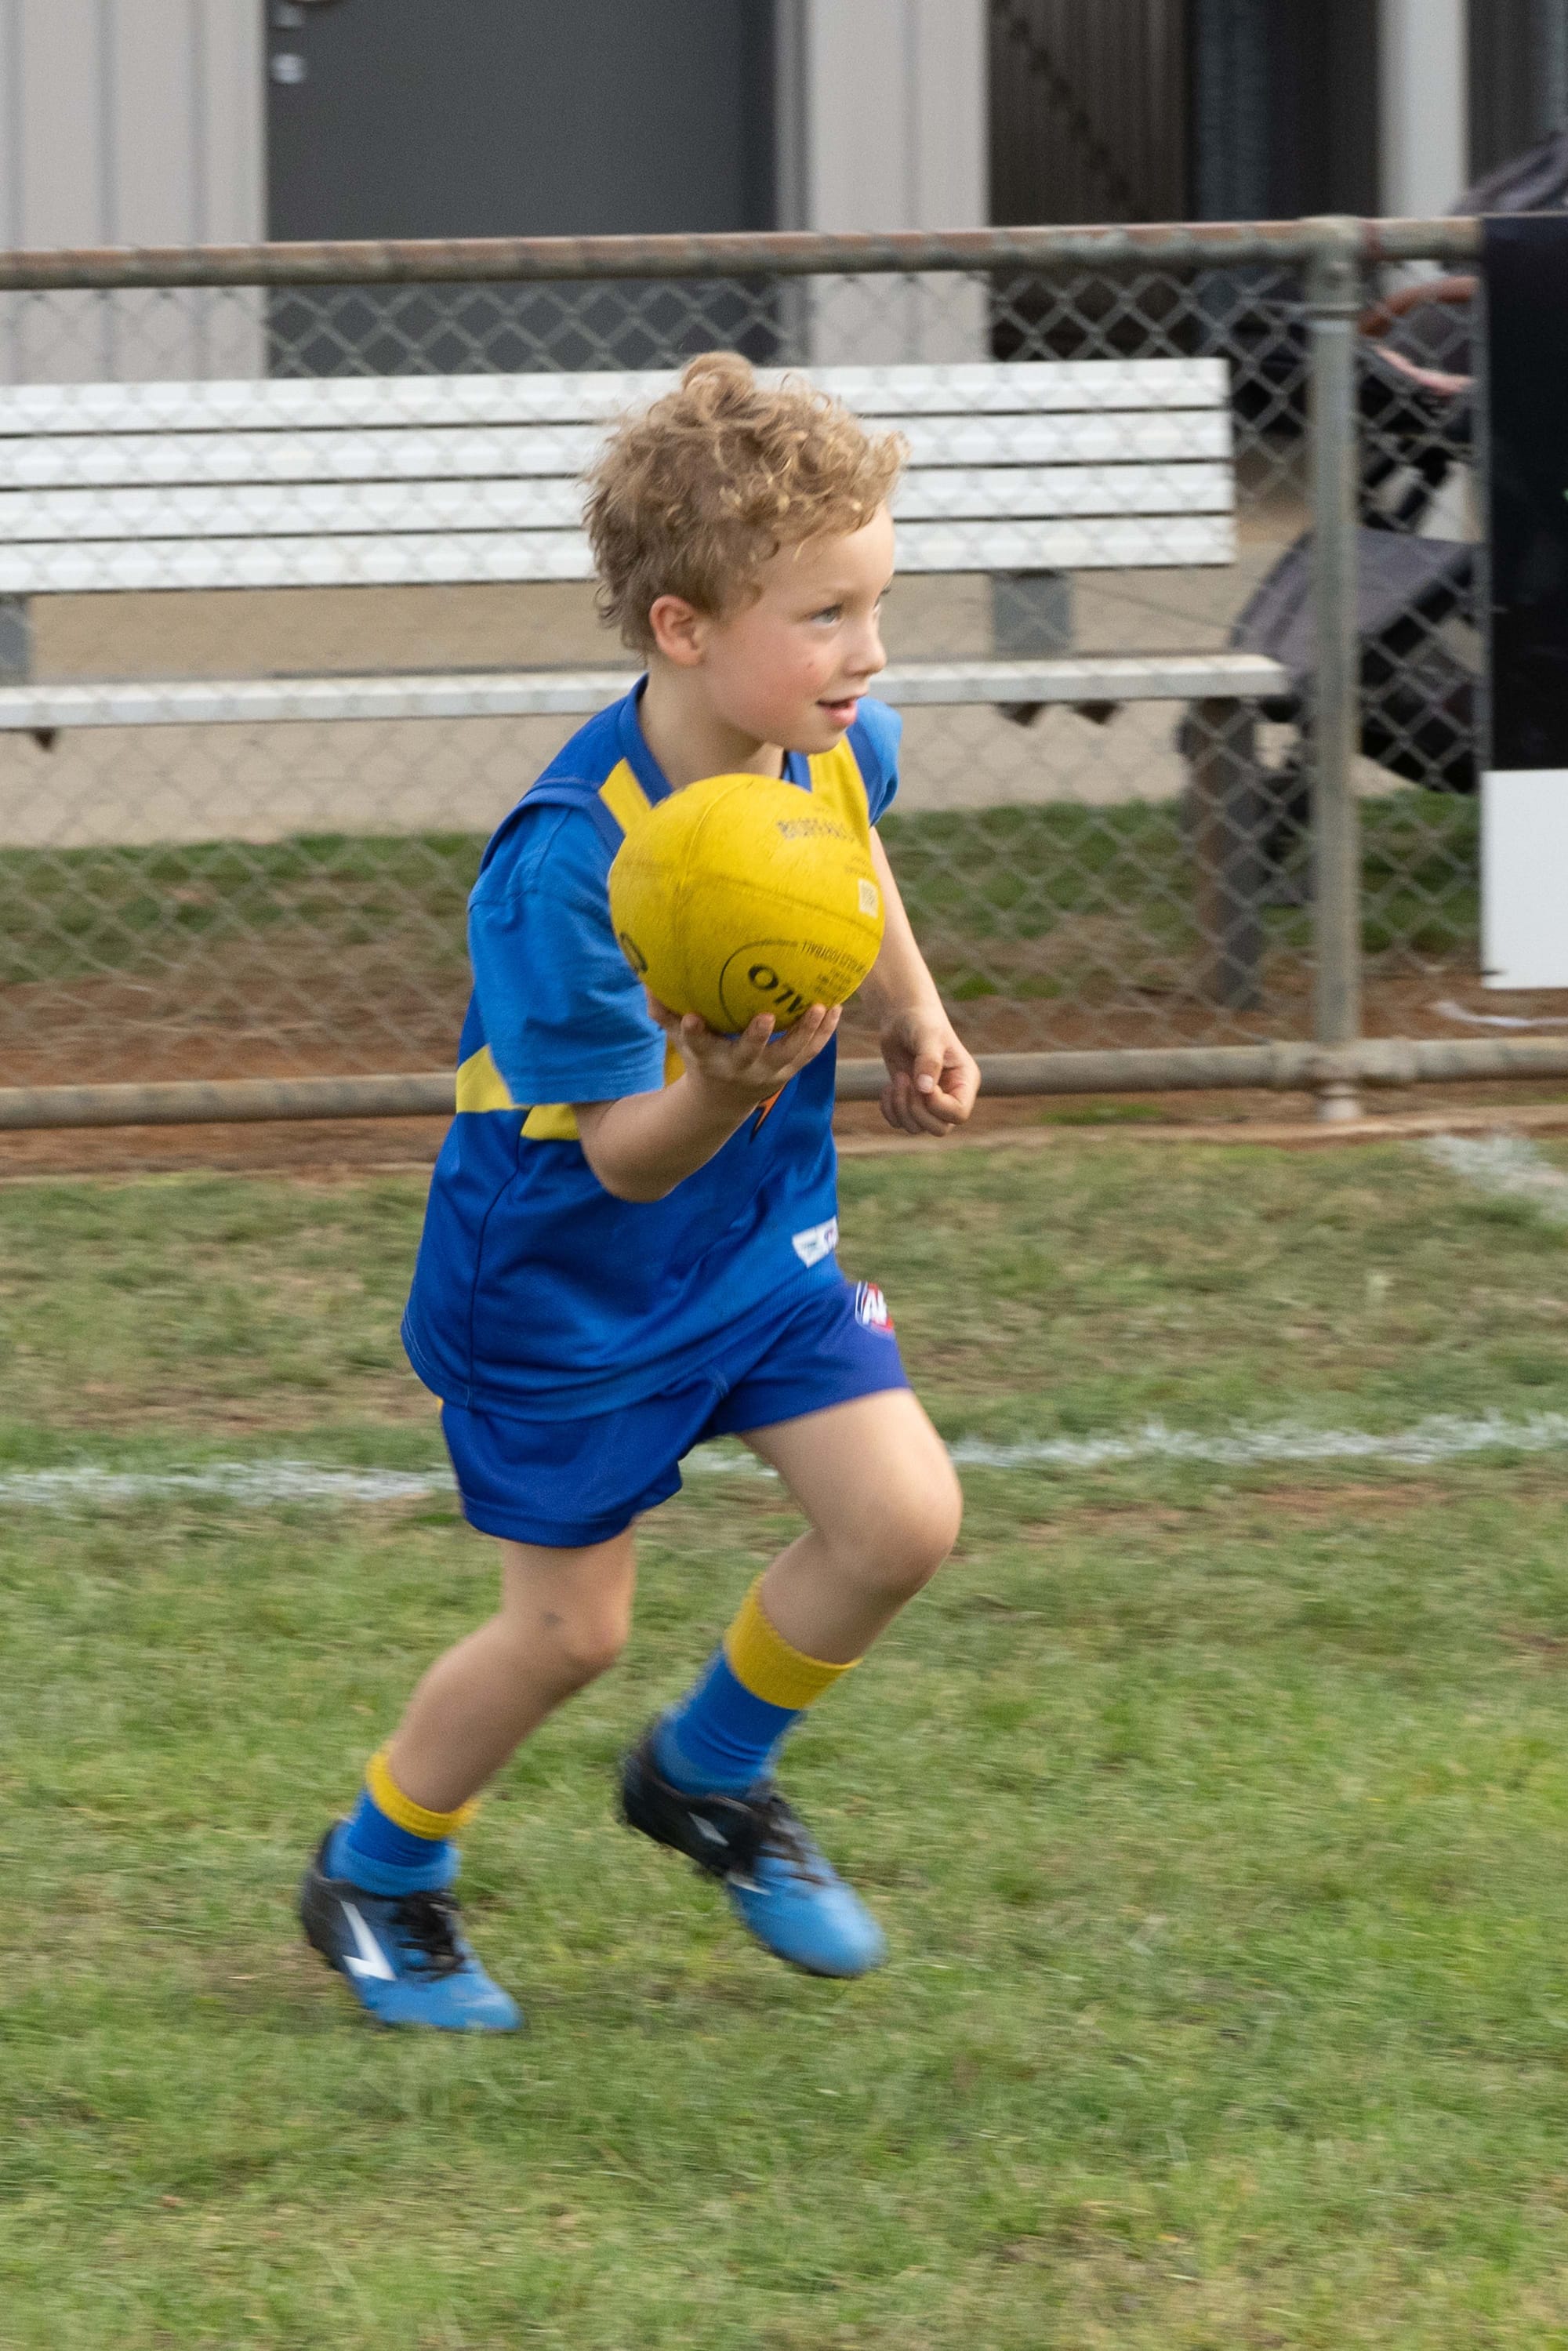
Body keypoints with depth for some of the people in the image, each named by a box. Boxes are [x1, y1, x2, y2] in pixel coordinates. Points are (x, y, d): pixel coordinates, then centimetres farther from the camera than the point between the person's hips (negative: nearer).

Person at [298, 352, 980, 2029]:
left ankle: (708, 1777, 22)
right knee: (569, 1626, 4)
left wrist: (913, 1016, 20)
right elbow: (627, 1154, -33)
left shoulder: (836, 750, -14)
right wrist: (724, 1092, -52)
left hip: (760, 1232, 6)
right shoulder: (569, 863, -35)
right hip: (565, 1275, -6)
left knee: (902, 1516, -6)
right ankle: (375, 1877, 31)